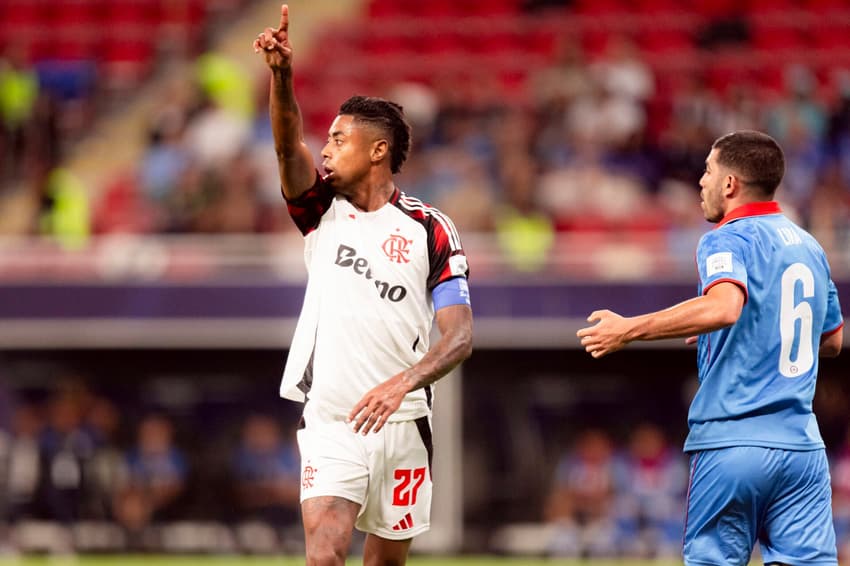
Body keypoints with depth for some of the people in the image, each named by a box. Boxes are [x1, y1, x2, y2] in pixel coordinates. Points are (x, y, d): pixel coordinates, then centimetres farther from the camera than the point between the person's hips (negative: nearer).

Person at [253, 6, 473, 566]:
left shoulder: (431, 229, 1)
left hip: (402, 421, 0)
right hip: (329, 419, 0)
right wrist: (282, 74, -30)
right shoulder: (324, 211, 7)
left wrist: (402, 383, -24)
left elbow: (460, 335, -6)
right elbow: (289, 146, -12)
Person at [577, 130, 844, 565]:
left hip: (732, 443, -6)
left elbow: (724, 306, -27)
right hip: (802, 445, 6)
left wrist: (630, 329, -22)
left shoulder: (727, 240, -6)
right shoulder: (810, 247, 16)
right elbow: (832, 340, 27)